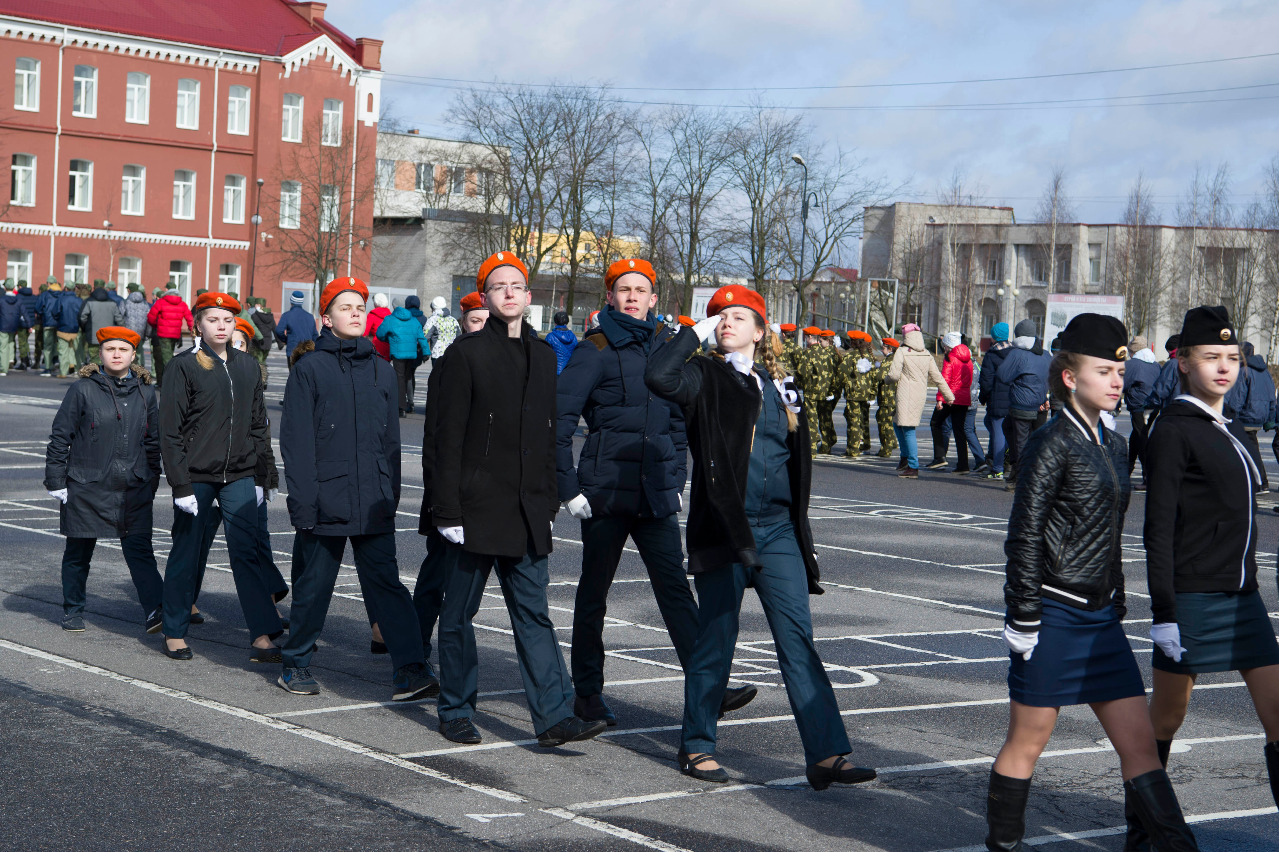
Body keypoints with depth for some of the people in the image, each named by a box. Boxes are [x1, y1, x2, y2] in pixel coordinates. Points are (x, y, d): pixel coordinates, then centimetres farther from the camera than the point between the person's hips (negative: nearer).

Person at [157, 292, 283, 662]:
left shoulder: (247, 366, 10)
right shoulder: (183, 366, -4)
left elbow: (258, 425, 16)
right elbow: (171, 430, -6)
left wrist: (260, 476, 11)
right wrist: (180, 484, -11)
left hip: (239, 477, 3)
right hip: (196, 476, -3)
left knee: (246, 552, -4)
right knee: (186, 553, 7)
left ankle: (264, 636, -8)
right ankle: (174, 632, 20)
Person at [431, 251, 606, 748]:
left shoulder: (543, 356, 13)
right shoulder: (467, 353, -4)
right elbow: (449, 436, -7)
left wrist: (550, 503, 14)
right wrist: (447, 510, -11)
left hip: (527, 511, 4)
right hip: (478, 504, -4)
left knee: (533, 613, 2)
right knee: (459, 613, 5)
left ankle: (553, 716, -1)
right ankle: (456, 711, 17)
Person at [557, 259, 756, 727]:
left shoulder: (665, 346, 10)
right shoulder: (596, 350, -7)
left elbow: (678, 419, 19)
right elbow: (559, 420, -8)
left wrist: (677, 480, 13)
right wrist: (568, 489, -11)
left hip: (656, 493, 4)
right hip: (606, 492, -4)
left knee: (675, 588, -3)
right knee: (594, 593, 7)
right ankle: (588, 692, 19)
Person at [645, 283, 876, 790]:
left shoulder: (778, 387, 14)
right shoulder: (705, 377, -1)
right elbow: (658, 376, -24)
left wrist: (799, 531, 17)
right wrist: (697, 333, -12)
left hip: (777, 528, 4)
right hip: (722, 528, -4)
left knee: (798, 639, -1)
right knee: (716, 639, 4)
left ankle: (826, 754, -4)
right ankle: (696, 746, 20)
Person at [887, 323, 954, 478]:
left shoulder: (901, 352, -9)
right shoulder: (927, 355, 7)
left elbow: (893, 375, -13)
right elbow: (938, 378, 9)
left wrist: (890, 378, 11)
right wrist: (949, 395, 16)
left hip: (906, 396, -7)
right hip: (921, 395, 7)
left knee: (908, 430, -4)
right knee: (897, 423, 23)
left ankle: (913, 467, -6)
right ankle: (906, 458, 20)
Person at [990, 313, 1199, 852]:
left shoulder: (1113, 446, 12)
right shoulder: (1051, 443, -11)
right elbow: (1024, 535, -13)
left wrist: (1116, 606, 19)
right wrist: (1024, 618, -15)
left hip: (1099, 616, 7)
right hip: (1053, 615, -7)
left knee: (1140, 742, 4)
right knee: (1026, 744, 5)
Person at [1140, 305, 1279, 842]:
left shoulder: (1232, 431, 15)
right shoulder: (1173, 430, -9)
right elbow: (1158, 529, -14)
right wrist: (1163, 611, -18)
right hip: (1190, 596, -7)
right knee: (1166, 718, 5)